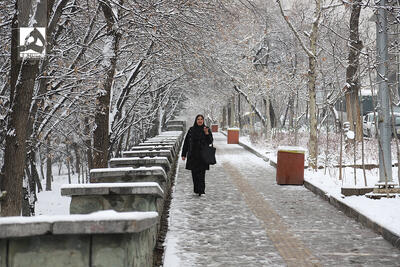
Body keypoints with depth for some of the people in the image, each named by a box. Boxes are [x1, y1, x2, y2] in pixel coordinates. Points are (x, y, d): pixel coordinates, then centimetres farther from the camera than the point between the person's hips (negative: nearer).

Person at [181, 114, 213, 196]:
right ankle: (196, 189, 19)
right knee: (194, 173, 5)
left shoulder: (207, 129, 2)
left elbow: (210, 141, -4)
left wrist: (207, 133, -19)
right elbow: (186, 142, 5)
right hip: (193, 155, 2)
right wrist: (184, 154, 2)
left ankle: (201, 190, -10)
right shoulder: (191, 130, 4)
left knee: (201, 173, -9)